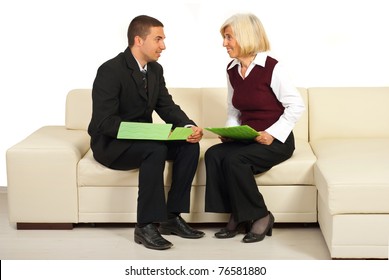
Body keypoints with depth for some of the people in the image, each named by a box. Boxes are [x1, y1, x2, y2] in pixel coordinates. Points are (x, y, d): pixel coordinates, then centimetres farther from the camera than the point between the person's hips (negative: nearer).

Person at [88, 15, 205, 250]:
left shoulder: (156, 70, 6)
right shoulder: (110, 71, -20)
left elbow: (167, 107, 3)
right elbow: (103, 122, -26)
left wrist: (189, 126, -18)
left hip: (142, 139, 8)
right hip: (110, 144, -8)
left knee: (190, 146, -13)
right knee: (156, 150, -34)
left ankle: (172, 216, -8)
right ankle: (146, 226, -27)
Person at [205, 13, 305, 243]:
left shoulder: (271, 68, -12)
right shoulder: (232, 70, 8)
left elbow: (296, 105, -11)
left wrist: (272, 133, -19)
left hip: (276, 141, -6)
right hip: (246, 139, 6)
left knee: (234, 160, -30)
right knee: (213, 154, -22)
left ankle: (260, 216, -11)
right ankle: (237, 216, -11)